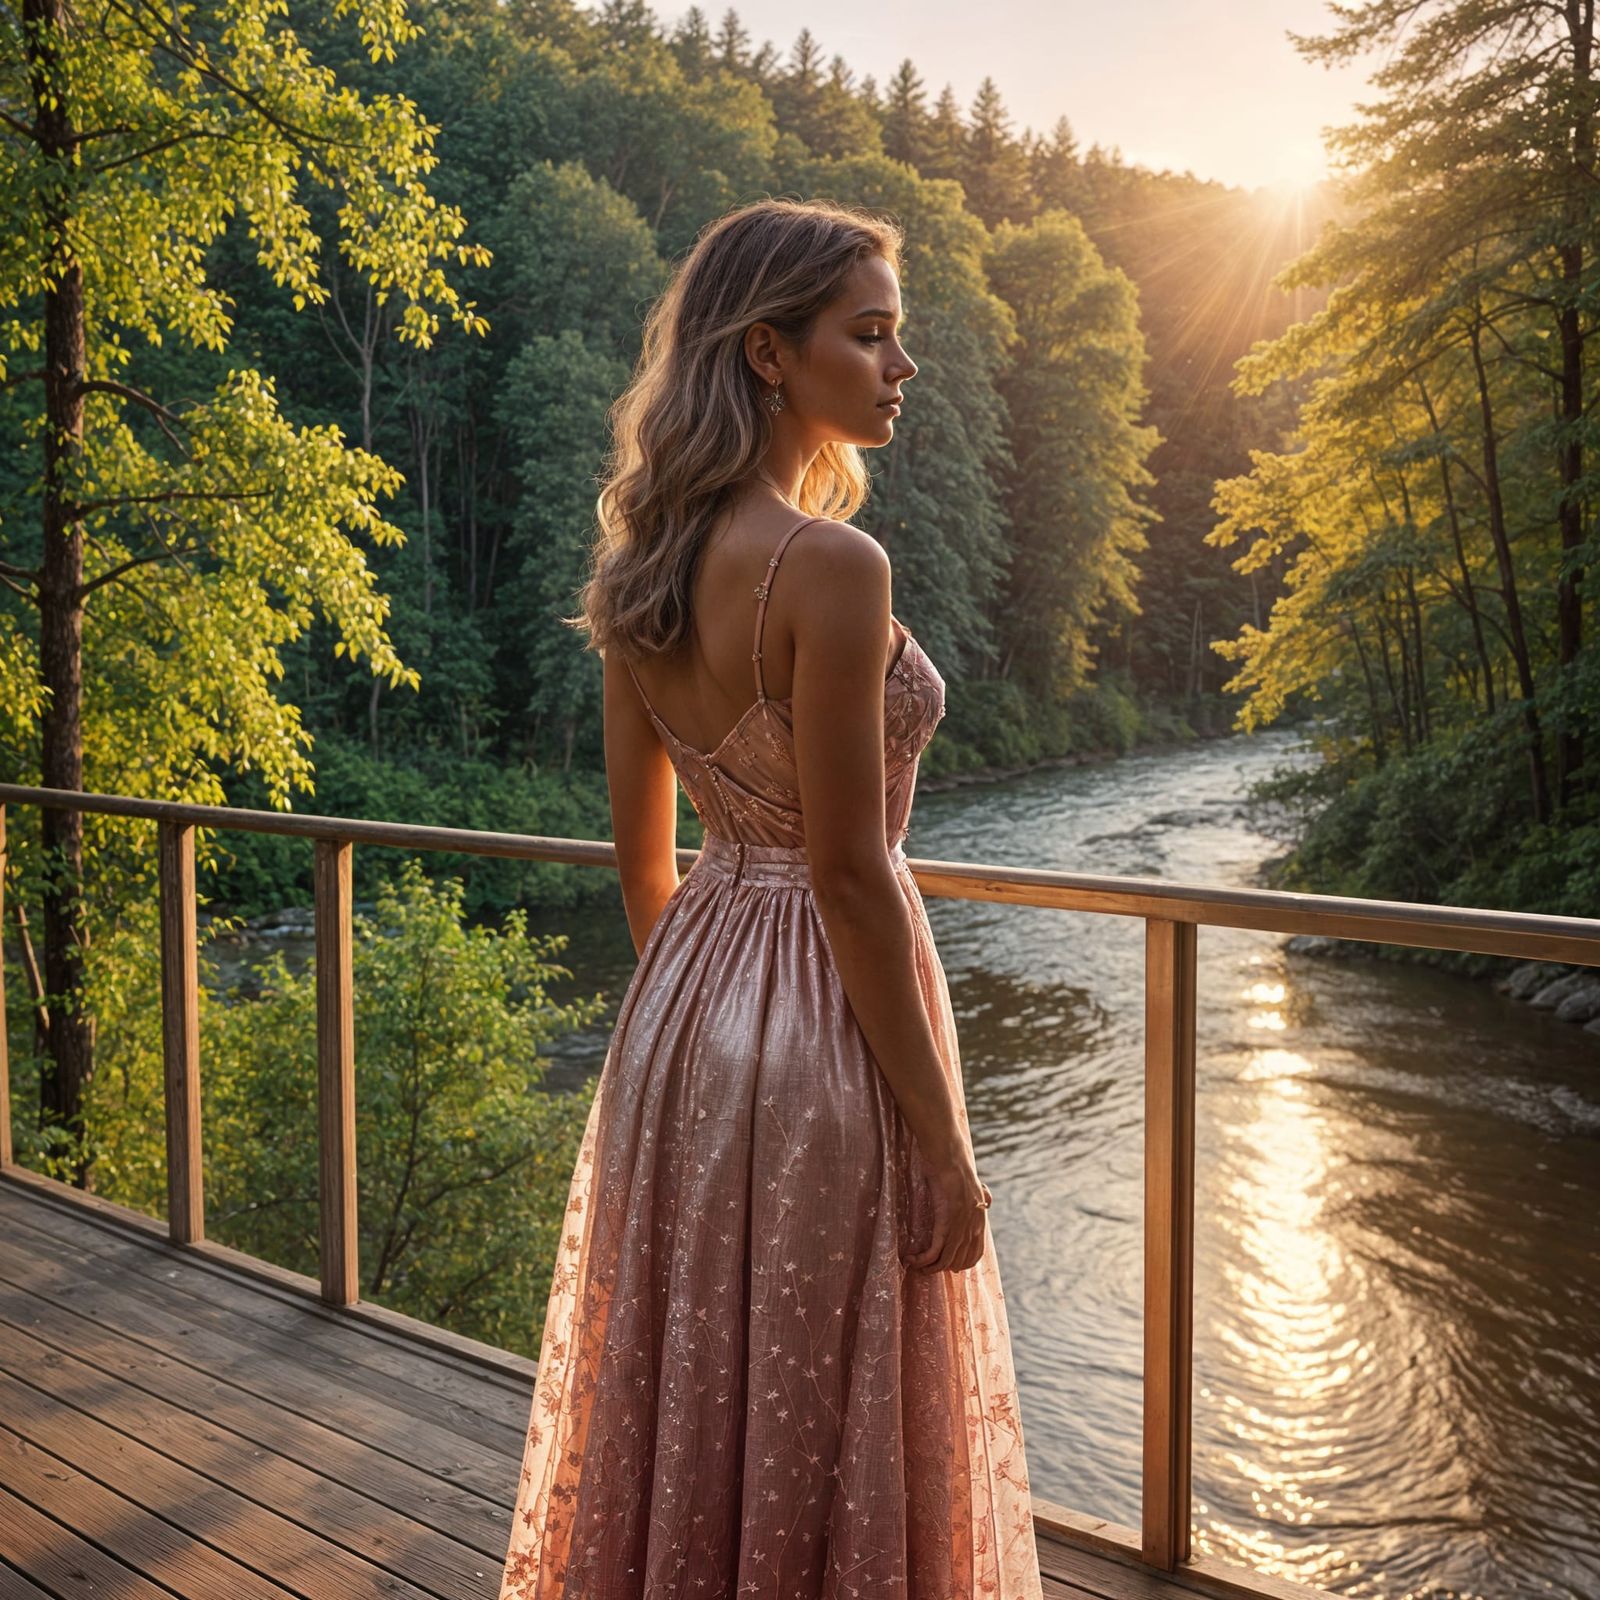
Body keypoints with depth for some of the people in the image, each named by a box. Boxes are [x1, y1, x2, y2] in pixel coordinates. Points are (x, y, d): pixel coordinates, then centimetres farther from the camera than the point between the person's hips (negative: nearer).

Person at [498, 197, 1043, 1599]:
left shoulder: (637, 566, 5)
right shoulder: (831, 562, -19)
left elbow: (641, 851, 10)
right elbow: (849, 872, -20)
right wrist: (941, 1141, -12)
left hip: (682, 1009, 8)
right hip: (825, 1022, -8)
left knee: (684, 1412, 22)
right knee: (816, 1434, 10)